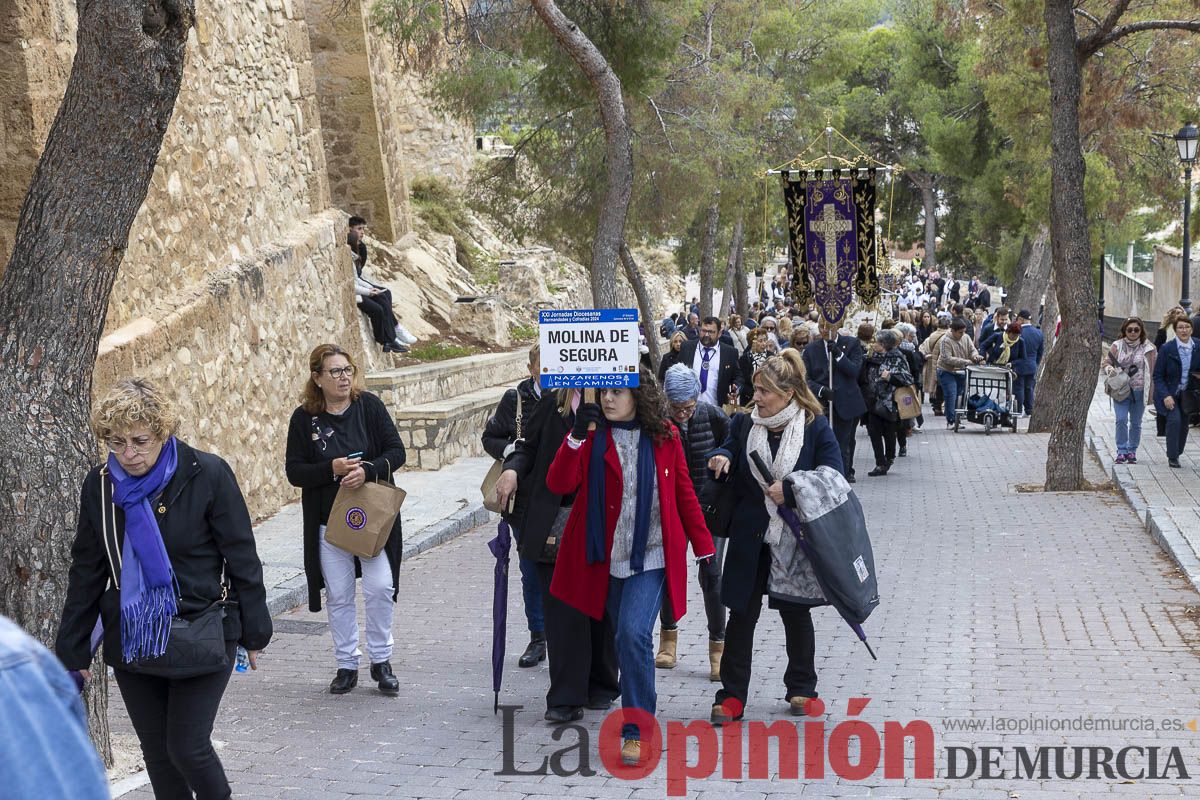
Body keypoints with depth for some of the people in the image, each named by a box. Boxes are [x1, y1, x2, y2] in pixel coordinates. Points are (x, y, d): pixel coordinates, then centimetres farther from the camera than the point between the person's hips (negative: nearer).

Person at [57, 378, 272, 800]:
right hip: (131, 638, 4)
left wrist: (254, 631, -2)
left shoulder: (208, 475, -13)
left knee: (187, 747, -5)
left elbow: (241, 557, -6)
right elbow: (86, 570, 8)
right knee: (156, 752, 11)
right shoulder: (100, 484, 0)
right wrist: (72, 648, 9)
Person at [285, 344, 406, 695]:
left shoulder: (369, 406, -2)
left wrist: (368, 470, -22)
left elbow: (396, 452, -4)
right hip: (329, 524, 1)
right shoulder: (304, 418, -2)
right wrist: (333, 469, -19)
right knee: (338, 596, 7)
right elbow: (294, 471, -3)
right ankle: (346, 665, 20)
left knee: (380, 588, -5)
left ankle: (381, 661, 12)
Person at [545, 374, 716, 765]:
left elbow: (684, 495, 6)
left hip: (651, 556, -2)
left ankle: (637, 732, -9)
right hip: (606, 558, 2)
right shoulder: (592, 435, -1)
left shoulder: (663, 437, 0)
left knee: (634, 635, -18)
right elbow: (559, 483, -14)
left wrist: (704, 550, 6)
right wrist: (576, 437, -26)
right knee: (625, 640, 14)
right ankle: (640, 708, 37)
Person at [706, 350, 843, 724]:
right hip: (751, 539, 2)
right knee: (742, 613, 2)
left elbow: (832, 478, -11)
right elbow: (729, 451, 17)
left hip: (796, 538, -2)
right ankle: (732, 696, 8)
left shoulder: (815, 427, -8)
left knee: (795, 613, 14)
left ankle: (801, 688, 31)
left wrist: (789, 490, -20)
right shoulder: (745, 425, 2)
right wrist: (721, 457, -7)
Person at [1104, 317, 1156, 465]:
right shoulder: (1117, 346, 3)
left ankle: (1132, 451, 21)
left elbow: (1153, 372, 3)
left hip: (1139, 391, 0)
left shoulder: (1148, 348, 1)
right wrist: (1110, 369, -14)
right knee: (1121, 420, -11)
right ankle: (1121, 451, -1)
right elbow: (1106, 362, 11)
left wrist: (1152, 393, -1)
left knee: (1136, 423, 9)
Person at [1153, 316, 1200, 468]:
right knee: (1174, 420, -19)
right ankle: (1172, 457, -8)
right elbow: (1158, 375, -9)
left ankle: (1177, 453, 27)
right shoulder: (1167, 349, -13)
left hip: (1188, 394, 4)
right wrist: (1165, 396, -19)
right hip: (1170, 393, -4)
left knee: (1184, 424, 8)